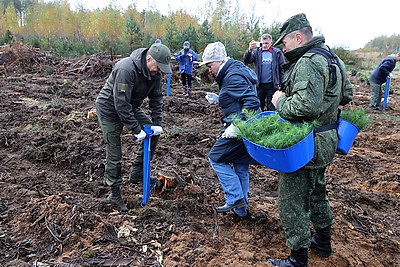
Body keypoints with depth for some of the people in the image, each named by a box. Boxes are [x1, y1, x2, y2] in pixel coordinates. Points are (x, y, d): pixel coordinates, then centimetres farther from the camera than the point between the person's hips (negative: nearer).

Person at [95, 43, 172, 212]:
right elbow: (121, 104, -34)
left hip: (130, 107, 8)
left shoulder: (154, 71, -10)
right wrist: (136, 130, -29)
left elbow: (156, 98, -2)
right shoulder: (126, 70, -34)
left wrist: (157, 124, -10)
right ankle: (114, 193, 14)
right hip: (110, 109, -7)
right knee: (114, 155, -4)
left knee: (154, 133, 0)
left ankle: (137, 175, 11)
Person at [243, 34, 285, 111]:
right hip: (259, 85, 2)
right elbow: (246, 60, -11)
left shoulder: (277, 53, 2)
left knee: (271, 108, 6)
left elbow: (282, 69, 4)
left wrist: (281, 84, -1)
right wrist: (249, 50, -28)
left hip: (272, 85, -2)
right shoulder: (256, 52, 5)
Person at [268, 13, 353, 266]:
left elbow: (304, 106, -33)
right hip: (326, 141, 11)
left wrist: (281, 102, -17)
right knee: (316, 191, 25)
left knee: (293, 201, 1)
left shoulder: (308, 62, -22)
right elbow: (347, 95, 21)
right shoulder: (333, 59, 11)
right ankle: (323, 242, 44)